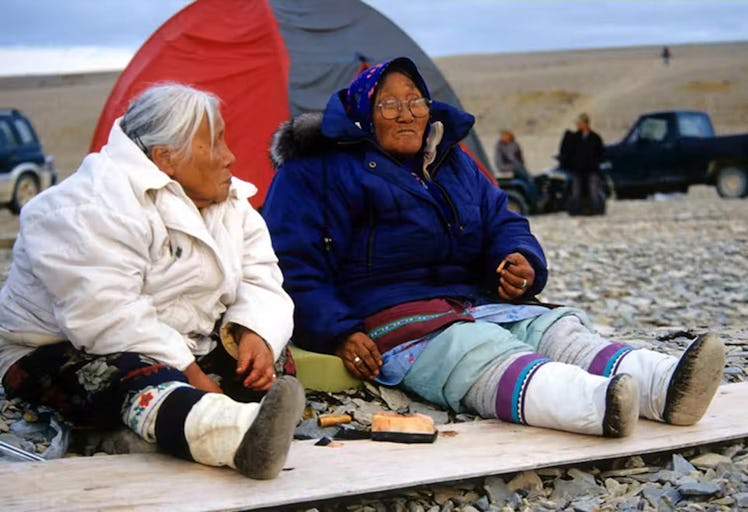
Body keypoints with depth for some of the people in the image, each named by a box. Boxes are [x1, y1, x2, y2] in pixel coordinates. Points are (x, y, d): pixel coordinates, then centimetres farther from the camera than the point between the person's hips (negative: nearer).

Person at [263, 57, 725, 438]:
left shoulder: (455, 163, 25)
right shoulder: (316, 173, 5)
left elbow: (503, 222, 27)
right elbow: (292, 266, -2)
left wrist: (522, 262, 1)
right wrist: (339, 333, -16)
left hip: (478, 304, 7)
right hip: (394, 323, -7)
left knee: (559, 329, -22)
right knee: (486, 354, -36)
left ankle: (665, 388, -48)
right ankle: (603, 404, -65)